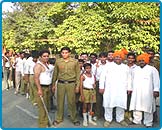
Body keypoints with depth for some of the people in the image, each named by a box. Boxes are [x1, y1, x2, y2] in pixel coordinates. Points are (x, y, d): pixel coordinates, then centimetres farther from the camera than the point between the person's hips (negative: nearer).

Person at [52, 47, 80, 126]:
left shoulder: (75, 61, -1)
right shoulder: (58, 61, 3)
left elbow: (78, 74, 3)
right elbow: (55, 73, 9)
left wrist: (77, 85, 0)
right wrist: (53, 84, 9)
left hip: (71, 84, -1)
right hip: (60, 84, 2)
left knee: (72, 102, 4)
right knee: (60, 101, 9)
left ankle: (74, 118, 21)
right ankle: (59, 118, 25)